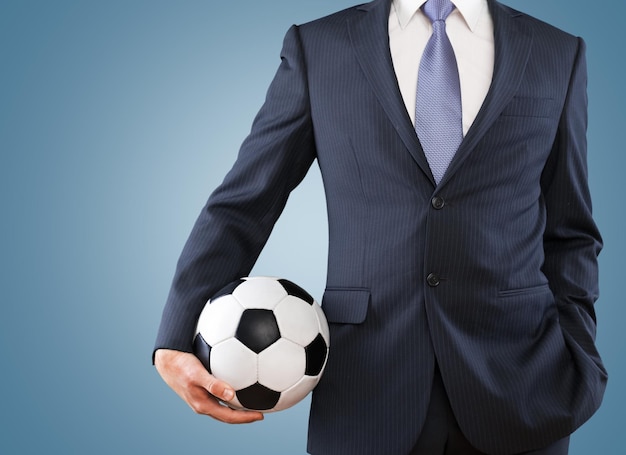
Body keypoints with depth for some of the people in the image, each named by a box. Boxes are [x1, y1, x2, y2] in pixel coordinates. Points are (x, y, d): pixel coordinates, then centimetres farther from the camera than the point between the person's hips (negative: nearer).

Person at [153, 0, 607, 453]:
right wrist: (176, 340, -9)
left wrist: (577, 363, -2)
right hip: (367, 390, -1)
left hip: (514, 392, 2)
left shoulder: (558, 55, 6)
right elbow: (240, 208, 1)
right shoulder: (316, 47, 2)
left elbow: (569, 234, 9)